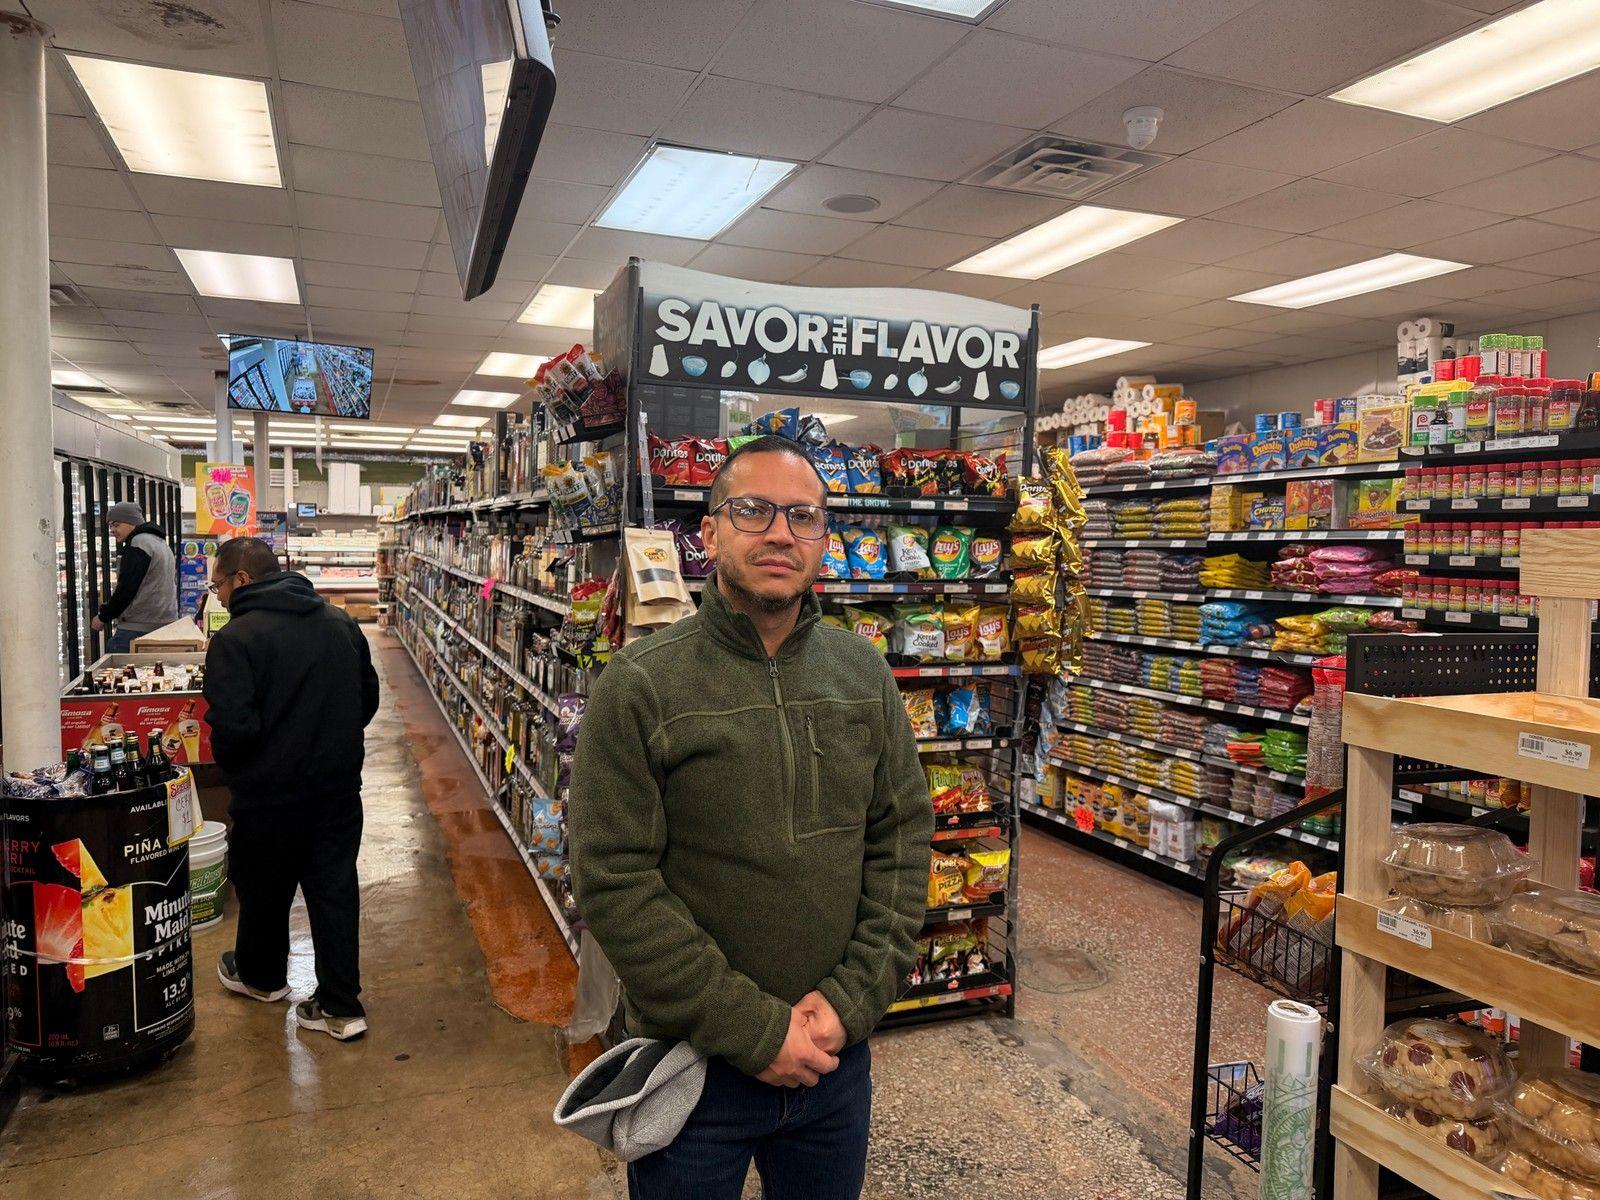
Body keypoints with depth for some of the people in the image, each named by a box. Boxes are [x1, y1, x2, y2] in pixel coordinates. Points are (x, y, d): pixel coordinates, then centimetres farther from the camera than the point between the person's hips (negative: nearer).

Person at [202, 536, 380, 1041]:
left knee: (263, 887, 19)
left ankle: (260, 975, 43)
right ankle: (341, 1006, 13)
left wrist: (230, 766, -2)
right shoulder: (339, 622, 3)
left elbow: (233, 728, -23)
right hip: (339, 786, 5)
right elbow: (369, 696, 10)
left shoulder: (235, 638, -18)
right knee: (335, 887, 10)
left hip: (271, 792, -4)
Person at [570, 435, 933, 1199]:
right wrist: (752, 1031, -16)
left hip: (837, 1055, 4)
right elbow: (614, 884, -16)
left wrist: (853, 999, -9)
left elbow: (903, 839, 1)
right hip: (694, 1065, -3)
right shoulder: (639, 686, -13)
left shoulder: (864, 675, -1)